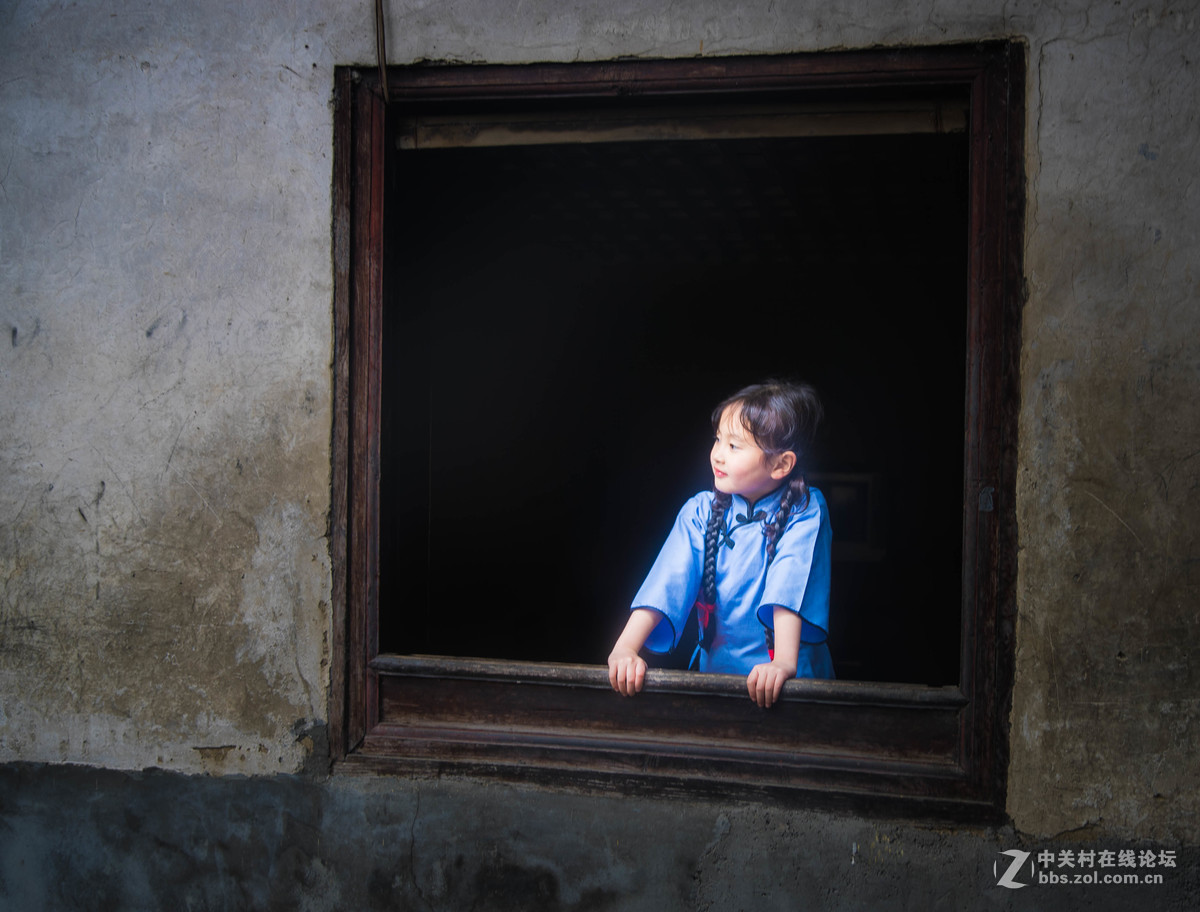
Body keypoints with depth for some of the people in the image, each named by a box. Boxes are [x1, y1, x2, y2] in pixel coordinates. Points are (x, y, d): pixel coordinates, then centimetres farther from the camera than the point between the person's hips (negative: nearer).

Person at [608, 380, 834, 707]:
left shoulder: (805, 511, -7)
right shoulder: (701, 511, 1)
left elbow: (791, 586, -21)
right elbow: (667, 580, -12)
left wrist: (784, 662, -34)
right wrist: (624, 648, -25)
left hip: (792, 680, -3)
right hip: (713, 667, 3)